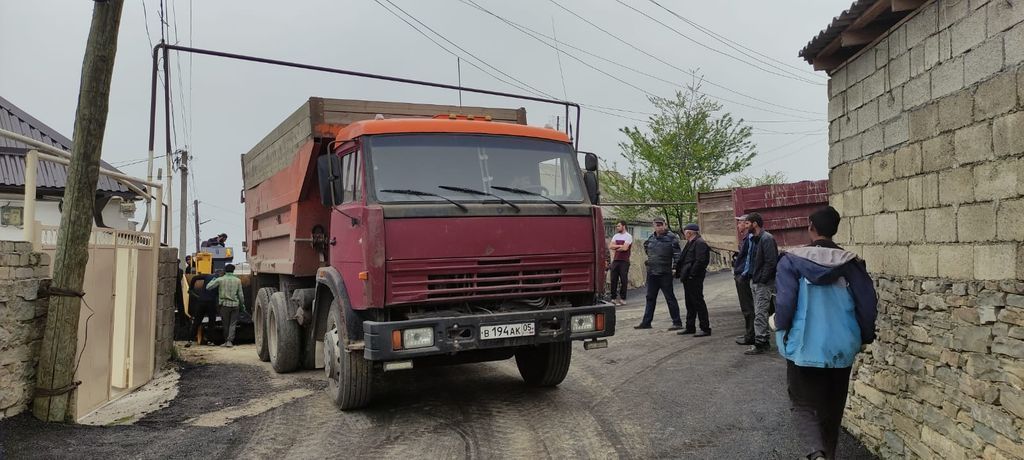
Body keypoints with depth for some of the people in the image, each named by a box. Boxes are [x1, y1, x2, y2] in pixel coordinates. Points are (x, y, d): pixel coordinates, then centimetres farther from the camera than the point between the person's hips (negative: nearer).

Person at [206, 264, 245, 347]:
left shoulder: (220, 280, -3)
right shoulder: (237, 280, 1)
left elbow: (208, 287, -3)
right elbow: (240, 294, 3)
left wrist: (213, 280, 14)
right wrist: (242, 304, 15)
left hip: (225, 304, 0)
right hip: (235, 304, 1)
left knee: (225, 324, 11)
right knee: (232, 324, 3)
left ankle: (226, 341, 18)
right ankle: (229, 341, -6)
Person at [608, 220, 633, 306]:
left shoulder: (628, 236, -4)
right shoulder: (615, 236, 15)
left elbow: (625, 248, -15)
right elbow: (610, 246, 4)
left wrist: (616, 248, -2)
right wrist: (619, 246, -9)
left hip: (624, 261, -6)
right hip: (615, 260, 6)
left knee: (624, 280, -2)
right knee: (613, 279, 4)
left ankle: (622, 299, 5)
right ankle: (613, 298, 10)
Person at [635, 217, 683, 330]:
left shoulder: (671, 238, -8)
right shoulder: (651, 238, 9)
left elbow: (677, 253, -10)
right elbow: (646, 247, 28)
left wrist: (676, 265, -20)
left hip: (665, 274, -6)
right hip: (651, 273, 6)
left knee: (670, 298, -1)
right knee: (650, 298, 13)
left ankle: (677, 323, 7)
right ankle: (646, 322, 21)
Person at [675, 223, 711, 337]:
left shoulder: (700, 243, -14)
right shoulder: (690, 243, 18)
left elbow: (700, 261, -22)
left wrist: (691, 274, -21)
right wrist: (681, 273, 12)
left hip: (695, 279, -10)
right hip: (688, 278, 10)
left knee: (698, 302, -5)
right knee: (689, 303, 15)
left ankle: (706, 328, 0)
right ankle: (690, 327, 24)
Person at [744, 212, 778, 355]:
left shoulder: (767, 238, -15)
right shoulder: (754, 239, 14)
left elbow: (771, 262, -21)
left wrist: (762, 279, -19)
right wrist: (748, 274, 9)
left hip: (764, 283, -10)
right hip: (755, 282, 10)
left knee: (760, 314, -7)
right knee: (759, 313, 14)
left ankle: (760, 343, -3)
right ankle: (764, 341, 22)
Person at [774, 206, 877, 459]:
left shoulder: (792, 260, -11)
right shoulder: (852, 262, -3)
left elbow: (785, 302, -16)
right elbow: (868, 303, -2)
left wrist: (782, 330, 2)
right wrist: (864, 336, 13)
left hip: (804, 346, -3)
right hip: (841, 348, 3)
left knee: (805, 405, 8)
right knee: (832, 407, 20)